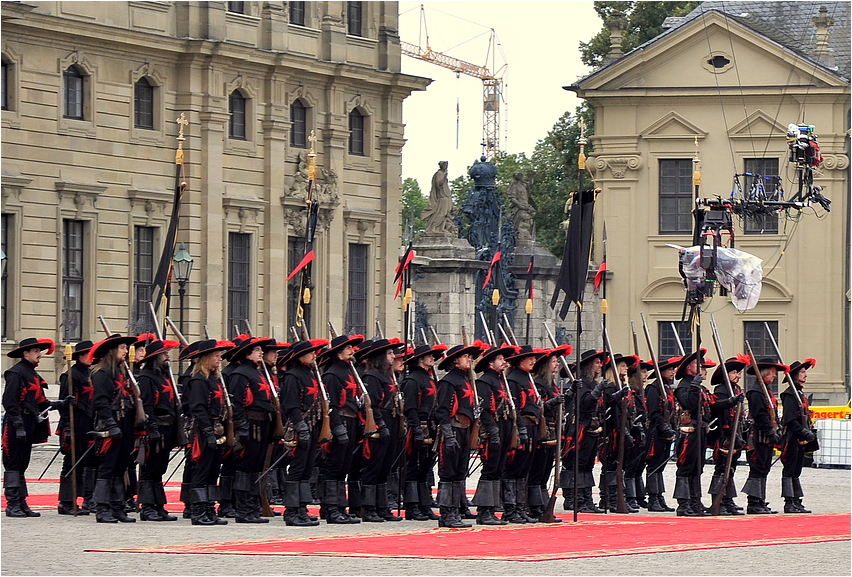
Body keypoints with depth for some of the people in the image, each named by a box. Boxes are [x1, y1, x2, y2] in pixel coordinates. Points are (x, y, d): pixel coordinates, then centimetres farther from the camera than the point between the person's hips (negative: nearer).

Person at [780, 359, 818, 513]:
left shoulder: (801, 393, 18)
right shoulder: (789, 394, -12)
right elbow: (790, 419, -19)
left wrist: (810, 434, 12)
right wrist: (805, 433, -21)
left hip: (801, 439, 10)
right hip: (792, 438, -10)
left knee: (796, 471, 12)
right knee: (790, 470, -6)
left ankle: (797, 502, 15)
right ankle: (789, 503, -6)